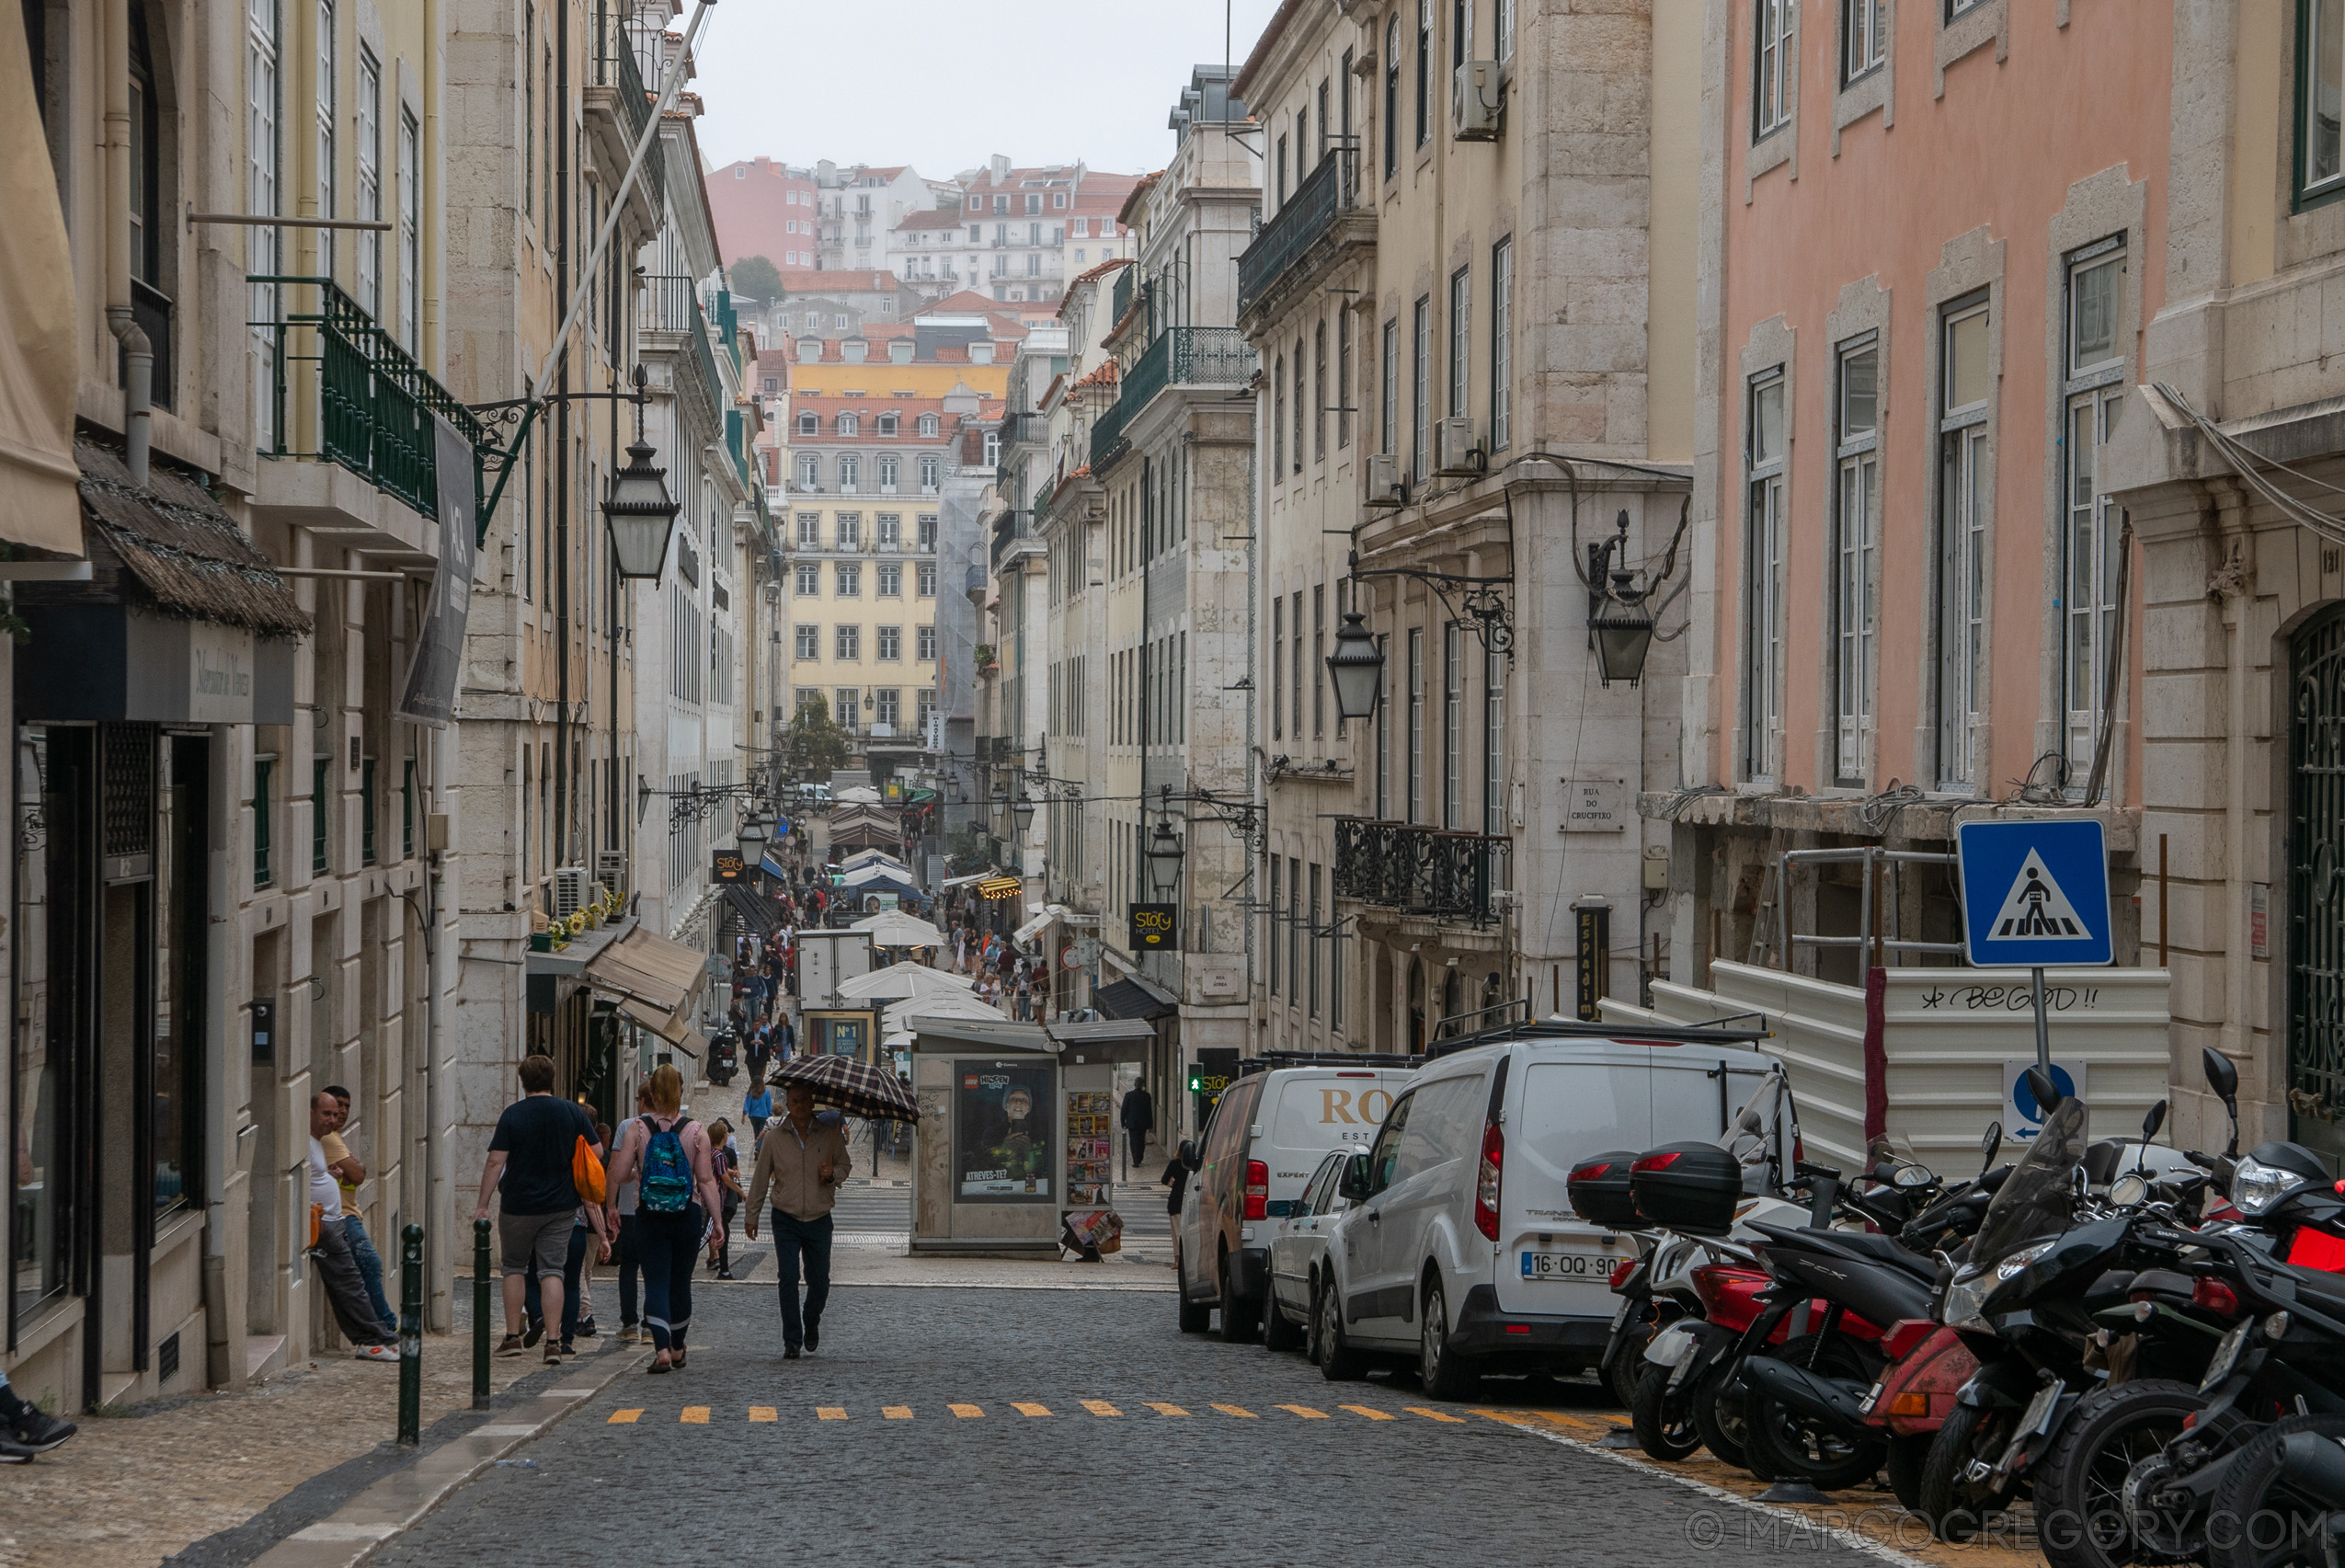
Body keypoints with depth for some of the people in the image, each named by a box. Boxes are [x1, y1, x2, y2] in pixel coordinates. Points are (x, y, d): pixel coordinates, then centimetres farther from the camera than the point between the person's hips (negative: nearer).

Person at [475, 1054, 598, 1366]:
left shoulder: (513, 1114, -8)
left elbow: (495, 1162, -11)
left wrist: (483, 1204, -7)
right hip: (561, 1206, 2)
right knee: (552, 1271, 2)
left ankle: (513, 1336, 15)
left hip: (519, 1206, -2)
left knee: (514, 1268, 14)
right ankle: (553, 1341, -8)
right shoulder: (573, 1112, 0)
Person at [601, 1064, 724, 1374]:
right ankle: (677, 1349, 28)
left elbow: (618, 1173, -7)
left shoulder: (636, 1129, -5)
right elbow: (706, 1180, -5)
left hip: (649, 1216, -1)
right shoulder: (696, 1131, -4)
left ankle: (662, 1349, -18)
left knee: (656, 1282, -1)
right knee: (681, 1282, 15)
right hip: (688, 1215, 1)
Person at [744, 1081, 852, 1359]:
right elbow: (760, 1179, 8)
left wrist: (832, 1174, -12)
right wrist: (751, 1216, 13)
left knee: (819, 1281, 4)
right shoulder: (775, 1138, -2)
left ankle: (811, 1325, 34)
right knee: (788, 1278, -10)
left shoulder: (830, 1134, -1)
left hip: (819, 1220, 1)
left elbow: (845, 1166, 12)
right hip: (786, 1220, -1)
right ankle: (792, 1341, -3)